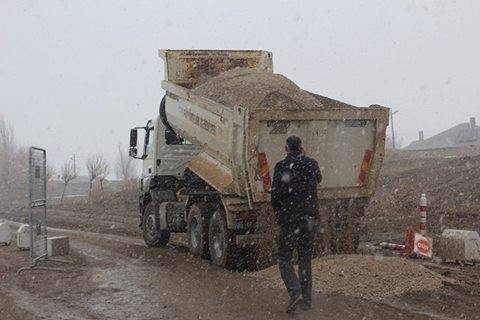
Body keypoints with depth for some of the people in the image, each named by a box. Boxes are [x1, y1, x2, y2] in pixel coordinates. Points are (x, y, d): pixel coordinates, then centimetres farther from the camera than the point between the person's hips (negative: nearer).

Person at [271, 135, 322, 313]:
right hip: (309, 218, 4)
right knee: (305, 260, 13)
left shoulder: (282, 166, -9)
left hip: (289, 219, -4)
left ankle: (295, 292, -15)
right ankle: (307, 300, 13)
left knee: (284, 258, 5)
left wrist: (278, 215, 6)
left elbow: (275, 194, -10)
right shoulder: (312, 164, 4)